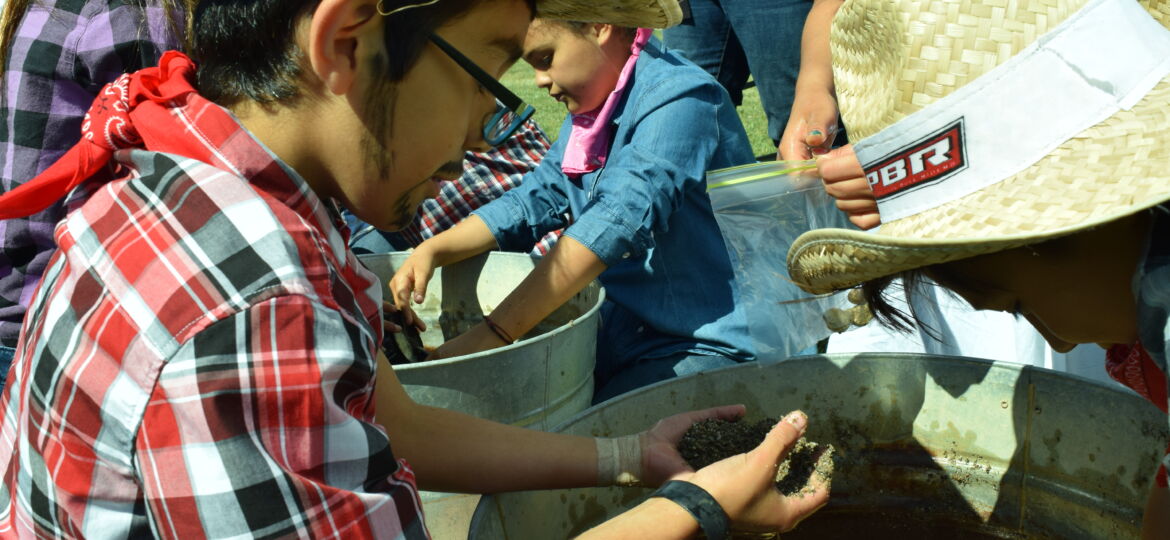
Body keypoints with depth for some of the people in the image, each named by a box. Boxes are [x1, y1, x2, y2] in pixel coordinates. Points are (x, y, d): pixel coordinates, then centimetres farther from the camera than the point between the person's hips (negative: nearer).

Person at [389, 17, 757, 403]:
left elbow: (618, 219, -32)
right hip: (625, 328, 8)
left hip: (710, 343, -8)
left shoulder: (678, 98, -20)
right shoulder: (588, 111, 9)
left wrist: (492, 335, -37)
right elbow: (534, 200, 12)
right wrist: (432, 251, -4)